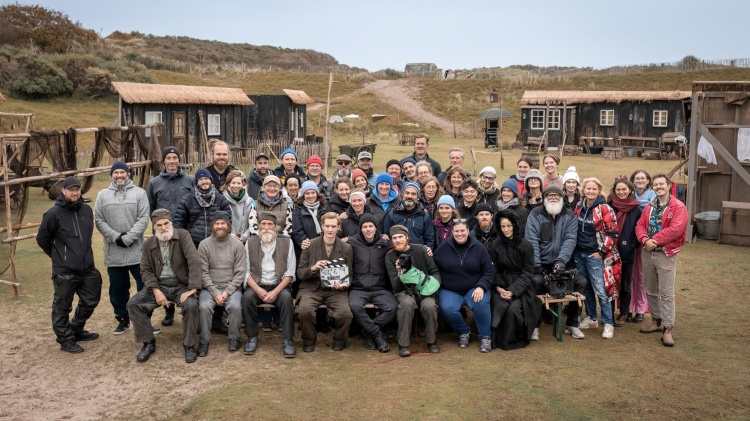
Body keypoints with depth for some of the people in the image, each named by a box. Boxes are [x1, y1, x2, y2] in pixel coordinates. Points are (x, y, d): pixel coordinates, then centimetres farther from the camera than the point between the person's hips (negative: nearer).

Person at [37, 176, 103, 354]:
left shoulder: (87, 210, 5)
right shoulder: (54, 213, -12)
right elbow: (42, 239, -2)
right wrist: (58, 256, 7)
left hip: (87, 267, 6)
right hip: (64, 271, -6)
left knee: (90, 301, 16)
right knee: (62, 307, 3)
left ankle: (76, 330, 35)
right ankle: (65, 339, 18)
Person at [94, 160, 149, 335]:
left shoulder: (139, 193, 1)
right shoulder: (103, 195, 7)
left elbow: (143, 219, -6)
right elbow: (99, 221, 1)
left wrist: (128, 238, -15)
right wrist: (116, 237, -11)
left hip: (136, 250, -2)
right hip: (113, 252, 2)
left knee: (144, 286, 1)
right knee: (118, 288, 12)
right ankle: (123, 319, 25)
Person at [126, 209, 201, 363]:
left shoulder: (183, 236, -8)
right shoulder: (148, 244, 6)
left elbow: (194, 261, -17)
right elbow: (146, 270, 4)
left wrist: (193, 288, -25)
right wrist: (156, 291, -14)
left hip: (181, 284, -4)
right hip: (158, 284, 4)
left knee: (191, 305, -32)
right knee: (133, 304, -15)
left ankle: (189, 345, -10)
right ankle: (148, 343, 1)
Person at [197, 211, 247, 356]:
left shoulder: (237, 245, 1)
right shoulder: (204, 244, 1)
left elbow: (240, 272, -2)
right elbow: (203, 272, -3)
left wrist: (227, 292, -13)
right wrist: (215, 293, -13)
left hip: (232, 286, 0)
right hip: (210, 286, 1)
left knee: (235, 306, -28)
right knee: (204, 307, -28)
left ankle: (234, 339, -6)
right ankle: (204, 341, -10)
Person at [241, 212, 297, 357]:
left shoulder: (286, 242, 4)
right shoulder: (250, 243, 7)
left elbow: (290, 272, -1)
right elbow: (246, 270, 1)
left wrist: (276, 291, -15)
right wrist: (258, 289, -16)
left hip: (279, 285, -1)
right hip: (257, 285, 1)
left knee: (286, 297, -32)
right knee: (247, 296, -29)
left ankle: (287, 340, -22)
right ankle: (252, 337, -14)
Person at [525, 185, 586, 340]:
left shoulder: (570, 216, 3)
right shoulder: (535, 215, -2)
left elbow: (570, 240, -10)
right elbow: (532, 241, -11)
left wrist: (561, 260, -26)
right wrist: (536, 265, -21)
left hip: (563, 262, 3)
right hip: (542, 263, -2)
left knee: (581, 282, -17)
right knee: (536, 281, -30)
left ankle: (572, 324, 4)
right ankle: (534, 324, -12)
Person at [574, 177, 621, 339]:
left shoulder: (605, 209, -11)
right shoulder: (579, 207, 6)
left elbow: (612, 233, -11)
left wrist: (601, 251, -13)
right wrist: (574, 248, 11)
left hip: (595, 255, -6)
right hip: (579, 253, 6)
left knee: (600, 290, -7)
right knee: (585, 287, 14)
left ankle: (608, 324, 3)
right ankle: (591, 318, 27)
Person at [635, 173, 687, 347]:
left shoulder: (678, 207, -7)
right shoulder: (650, 207, 12)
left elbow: (675, 229, -19)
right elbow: (640, 225, 5)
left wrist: (655, 241, -17)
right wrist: (645, 240, -15)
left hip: (666, 254, -6)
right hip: (647, 253, 6)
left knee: (666, 293, -6)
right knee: (651, 291, 14)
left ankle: (667, 329, -2)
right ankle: (657, 321, 27)